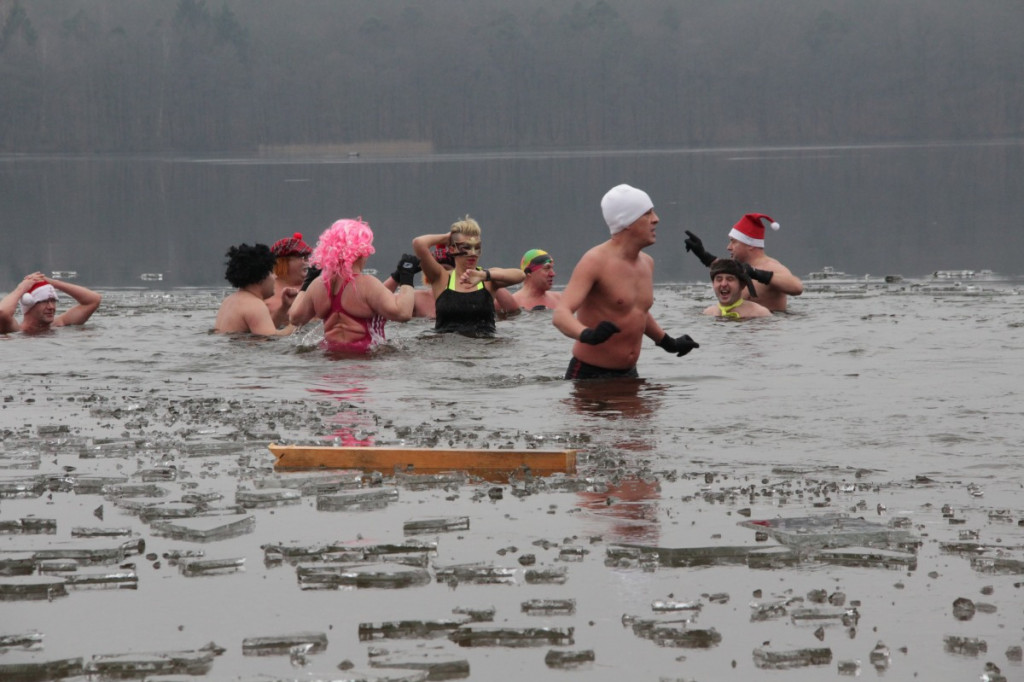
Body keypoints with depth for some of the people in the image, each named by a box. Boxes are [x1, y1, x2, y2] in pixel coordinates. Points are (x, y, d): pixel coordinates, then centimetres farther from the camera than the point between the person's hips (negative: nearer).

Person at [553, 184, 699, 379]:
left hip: (628, 375, 8)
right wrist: (587, 335, -47)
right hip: (589, 374, -8)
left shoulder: (647, 263, 10)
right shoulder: (595, 262, -16)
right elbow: (560, 315, -28)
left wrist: (668, 343, 31)